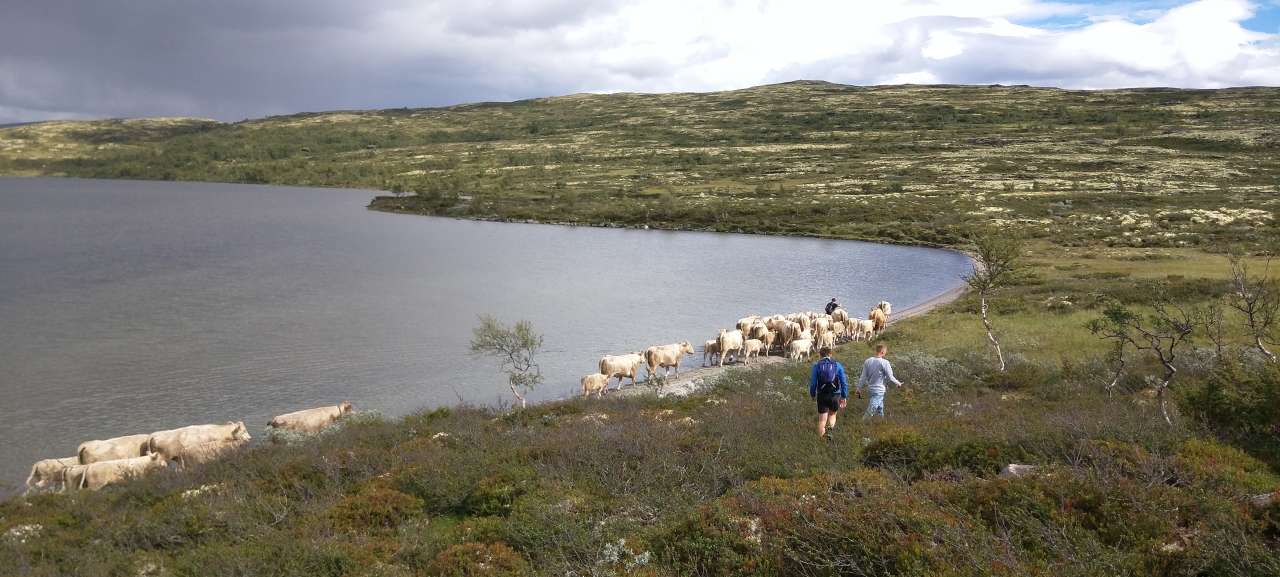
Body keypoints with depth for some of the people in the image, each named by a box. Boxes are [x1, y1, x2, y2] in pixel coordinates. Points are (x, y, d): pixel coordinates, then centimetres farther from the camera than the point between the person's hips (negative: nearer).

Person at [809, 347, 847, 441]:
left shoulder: (816, 365, -1)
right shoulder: (838, 365, 2)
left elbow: (812, 382, -2)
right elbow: (844, 382, 1)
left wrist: (812, 394, 14)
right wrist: (844, 397, 7)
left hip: (822, 395, -1)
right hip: (835, 395, 1)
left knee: (822, 420, 7)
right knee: (832, 414, 21)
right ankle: (830, 428, -6)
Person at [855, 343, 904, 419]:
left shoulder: (868, 361, -2)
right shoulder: (885, 363, -19)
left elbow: (863, 377, 2)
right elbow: (890, 377, -12)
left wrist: (859, 388, 11)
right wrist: (898, 383, 6)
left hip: (870, 388, 7)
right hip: (879, 390, -7)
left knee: (880, 409, 25)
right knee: (871, 410, -4)